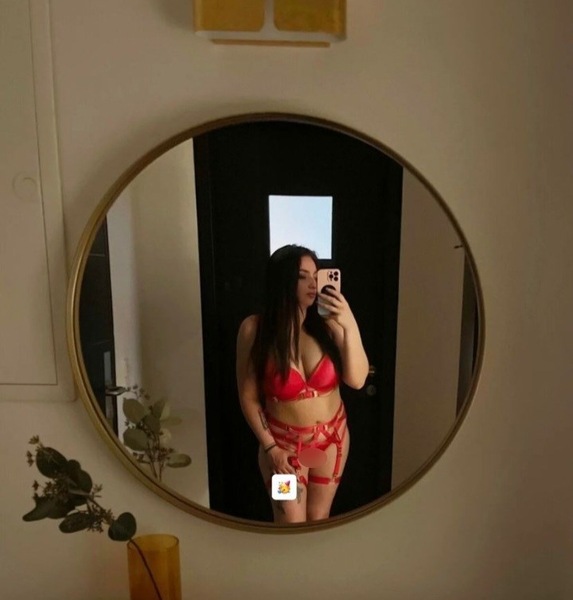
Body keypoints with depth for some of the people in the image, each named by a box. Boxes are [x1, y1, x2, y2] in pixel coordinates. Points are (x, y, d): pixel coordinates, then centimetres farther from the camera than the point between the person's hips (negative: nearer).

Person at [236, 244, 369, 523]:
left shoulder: (328, 324, -15)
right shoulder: (255, 329, -18)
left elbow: (357, 380, -19)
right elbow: (248, 397, -11)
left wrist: (350, 327, -30)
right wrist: (269, 447, -10)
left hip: (332, 439, 2)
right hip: (284, 442, -2)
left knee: (319, 518, 23)